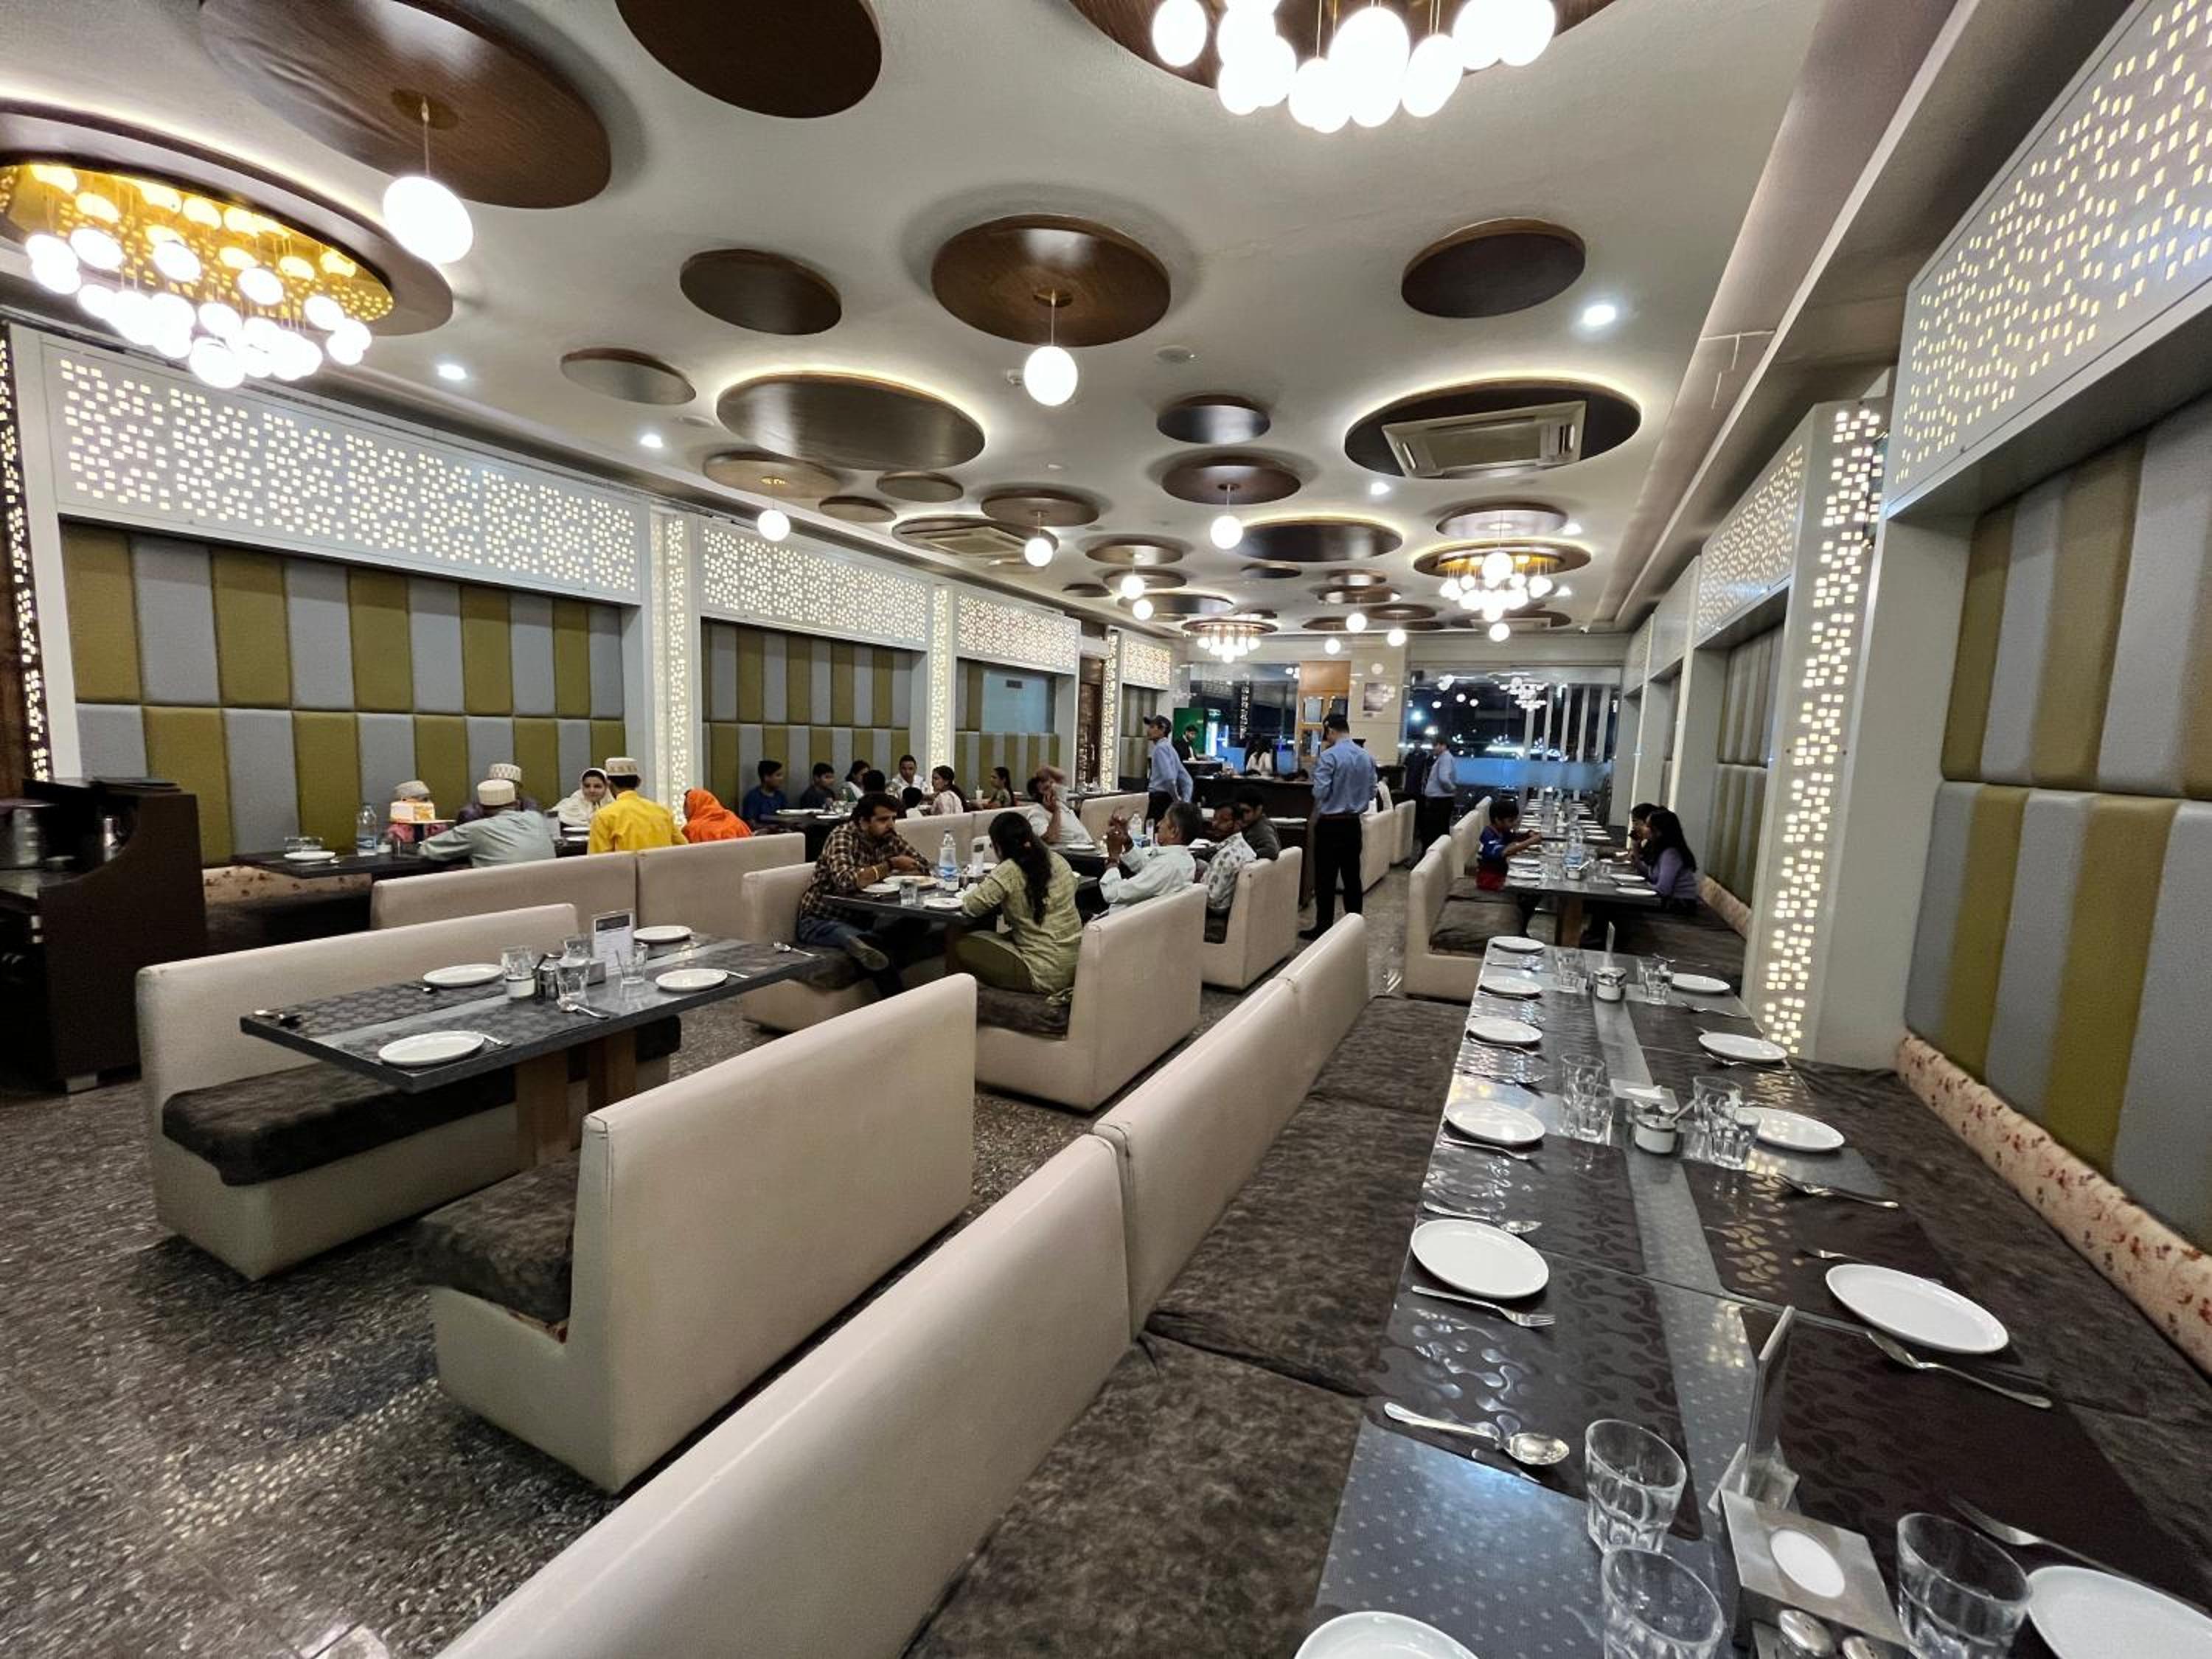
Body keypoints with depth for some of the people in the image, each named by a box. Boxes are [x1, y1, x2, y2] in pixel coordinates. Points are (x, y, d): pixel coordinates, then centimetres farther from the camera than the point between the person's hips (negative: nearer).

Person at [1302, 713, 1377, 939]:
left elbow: (1321, 792, -18)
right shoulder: (1366, 757, 6)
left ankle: (1324, 927, 4)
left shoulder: (1329, 756, -15)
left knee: (1326, 878, 0)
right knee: (1351, 876, 13)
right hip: (1353, 823, 7)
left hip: (1330, 824, -6)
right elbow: (1372, 792, 10)